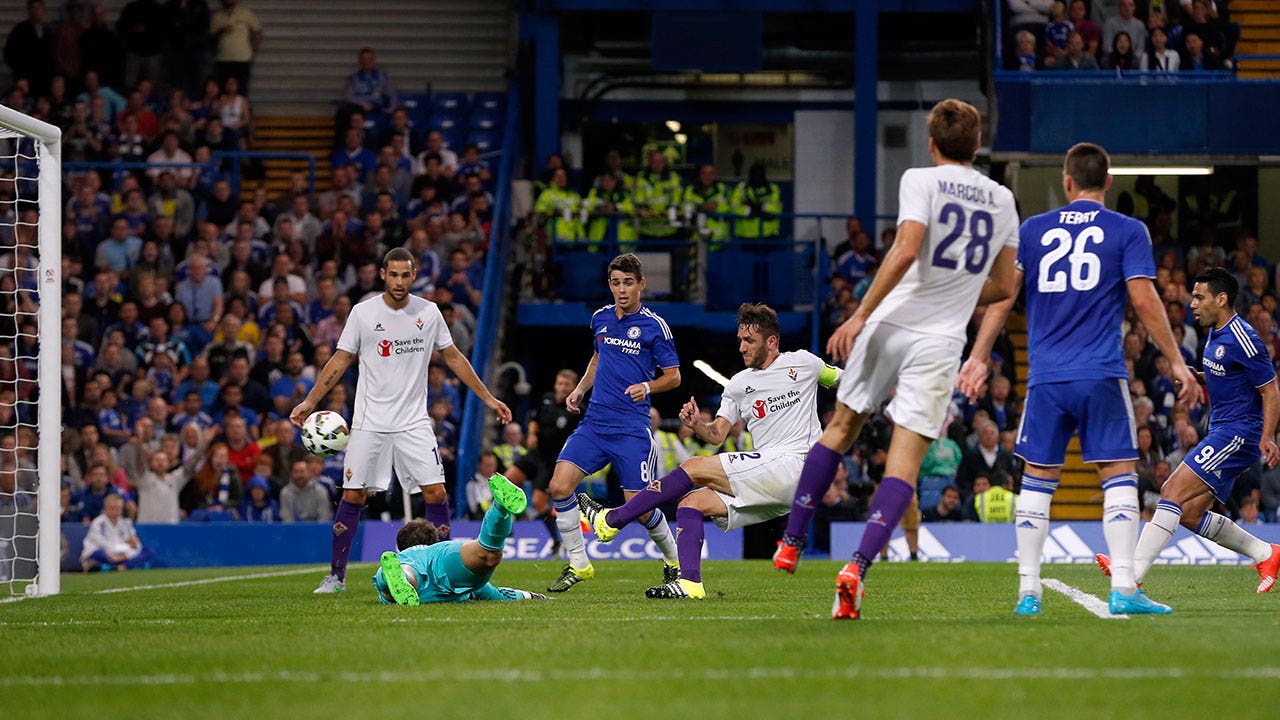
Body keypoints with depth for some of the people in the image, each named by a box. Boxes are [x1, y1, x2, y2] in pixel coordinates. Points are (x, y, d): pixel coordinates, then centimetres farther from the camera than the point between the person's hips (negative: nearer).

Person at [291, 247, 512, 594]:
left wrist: (488, 398, 11)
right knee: (352, 495, -2)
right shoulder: (363, 312, -2)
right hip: (370, 421, -1)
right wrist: (310, 401, -3)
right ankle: (336, 575, 9)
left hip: (414, 421, 1)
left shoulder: (428, 312, 2)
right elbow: (340, 360, 4)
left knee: (436, 493, -9)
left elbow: (453, 358, 11)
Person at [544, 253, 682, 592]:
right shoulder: (601, 318, 10)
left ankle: (675, 560, 19)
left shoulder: (653, 325, -5)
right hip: (595, 421, 5)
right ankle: (578, 564, 2)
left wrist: (647, 387, -19)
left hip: (632, 428, -5)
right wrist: (580, 389, 14)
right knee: (559, 486, -10)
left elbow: (673, 376, -1)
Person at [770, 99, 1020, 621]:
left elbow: (906, 250, -18)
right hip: (941, 342, 1)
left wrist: (860, 314, -17)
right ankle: (858, 566, -21)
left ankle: (791, 542, 25)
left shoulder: (921, 180, -3)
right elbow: (1003, 287, 16)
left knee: (842, 426, 19)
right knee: (905, 462, -3)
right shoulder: (1002, 199, 11)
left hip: (891, 324, -1)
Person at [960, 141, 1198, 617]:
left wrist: (979, 357, 8)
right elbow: (1143, 298, -5)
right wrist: (1176, 361, 0)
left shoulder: (1033, 230, 10)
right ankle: (1123, 588, -11)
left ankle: (1028, 592, 4)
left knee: (1038, 481, 8)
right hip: (1102, 374, -2)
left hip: (1046, 377, 2)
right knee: (1118, 475, 0)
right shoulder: (1128, 231, 3)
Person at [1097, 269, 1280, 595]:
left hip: (1239, 434, -10)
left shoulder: (1242, 339, -15)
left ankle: (1133, 571, -22)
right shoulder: (1215, 335, 14)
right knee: (1190, 514, 6)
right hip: (1221, 431, 10)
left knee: (1174, 492, -18)